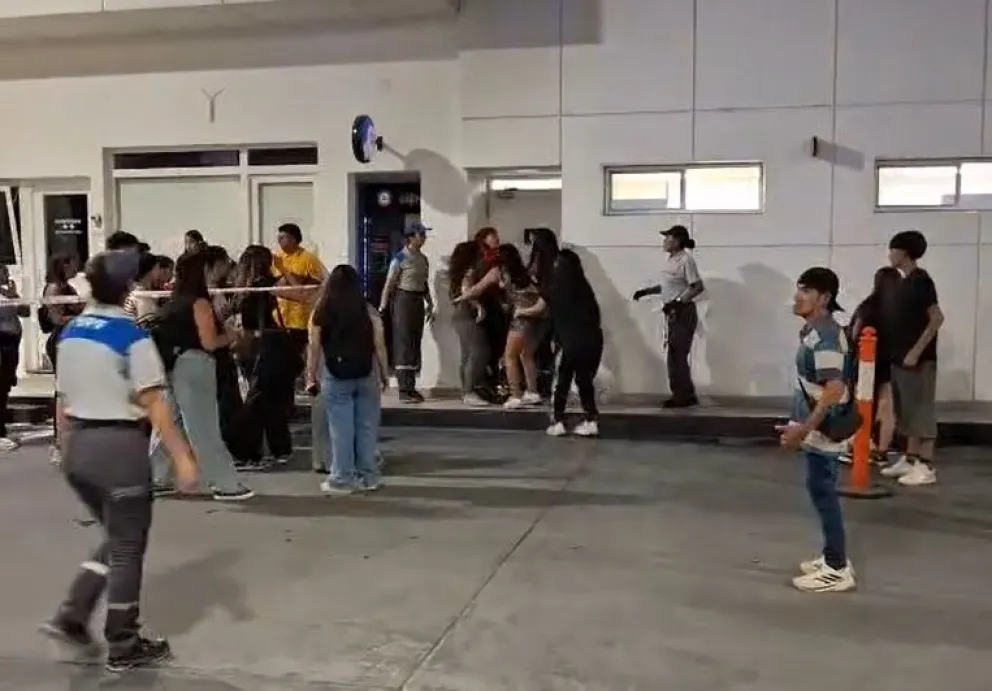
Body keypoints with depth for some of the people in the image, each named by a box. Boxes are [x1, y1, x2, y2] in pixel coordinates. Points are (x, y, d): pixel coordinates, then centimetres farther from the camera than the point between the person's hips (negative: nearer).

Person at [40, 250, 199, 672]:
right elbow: (154, 404, -17)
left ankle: (71, 617, 15)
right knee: (127, 547, 8)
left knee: (116, 539, 23)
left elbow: (62, 401, 12)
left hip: (78, 445, 7)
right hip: (118, 445, -7)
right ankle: (124, 647, 20)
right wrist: (181, 456, -14)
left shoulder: (70, 334, 7)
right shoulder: (132, 336, -14)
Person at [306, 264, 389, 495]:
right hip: (367, 376, 2)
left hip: (335, 378, -1)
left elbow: (314, 349, -1)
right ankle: (368, 477, 16)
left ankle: (341, 479, 9)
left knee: (341, 430, 3)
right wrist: (385, 374, 11)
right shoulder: (369, 311, 1)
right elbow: (379, 346, 1)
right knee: (367, 427, 9)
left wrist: (311, 378, 7)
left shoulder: (320, 313, -2)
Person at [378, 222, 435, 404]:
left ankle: (411, 387, 18)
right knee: (404, 343, -6)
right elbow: (389, 284, -11)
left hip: (418, 301, 7)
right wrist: (382, 308, -14)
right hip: (403, 300, -7)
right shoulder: (400, 258, -10)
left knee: (415, 344, 10)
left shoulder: (423, 259, 11)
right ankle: (404, 390, -4)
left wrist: (429, 304, 15)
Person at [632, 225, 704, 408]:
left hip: (683, 313, -9)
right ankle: (682, 395, 19)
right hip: (673, 314, 9)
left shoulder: (686, 260, -15)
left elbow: (698, 287, -20)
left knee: (678, 355, -6)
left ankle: (685, 396, 3)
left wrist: (677, 302, -25)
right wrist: (646, 291, 15)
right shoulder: (670, 260, 10)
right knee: (675, 355, 11)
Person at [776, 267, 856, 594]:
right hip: (817, 428, 10)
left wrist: (804, 430, -26)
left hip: (823, 430, -10)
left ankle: (837, 569, 7)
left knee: (823, 493, -3)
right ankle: (833, 557, 28)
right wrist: (801, 425, 23)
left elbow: (834, 390, -26)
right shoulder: (813, 331, 11)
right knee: (821, 492, 17)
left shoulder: (825, 336, -21)